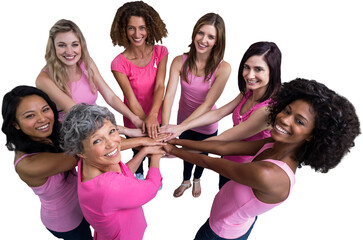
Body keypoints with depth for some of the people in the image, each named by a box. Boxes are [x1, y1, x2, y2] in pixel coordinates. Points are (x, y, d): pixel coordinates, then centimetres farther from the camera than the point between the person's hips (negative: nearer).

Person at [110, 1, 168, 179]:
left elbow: (159, 86, -22)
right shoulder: (119, 63, -20)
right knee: (138, 152, 22)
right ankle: (139, 175, 56)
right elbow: (131, 99, -22)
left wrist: (152, 115, -37)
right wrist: (144, 120, -32)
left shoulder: (160, 52, -13)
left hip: (156, 117, 2)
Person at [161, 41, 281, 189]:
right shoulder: (248, 93, -7)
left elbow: (222, 139, -30)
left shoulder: (267, 109, -32)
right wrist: (181, 127, -21)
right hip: (228, 160, 6)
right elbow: (218, 113, -10)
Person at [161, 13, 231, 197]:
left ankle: (197, 179, 63)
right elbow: (169, 95, -24)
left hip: (206, 125, -1)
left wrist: (179, 127, -36)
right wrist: (165, 128, -38)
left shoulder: (223, 68, -25)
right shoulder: (180, 62, -18)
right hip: (183, 121, 2)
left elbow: (208, 104, -28)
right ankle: (186, 181, 61)